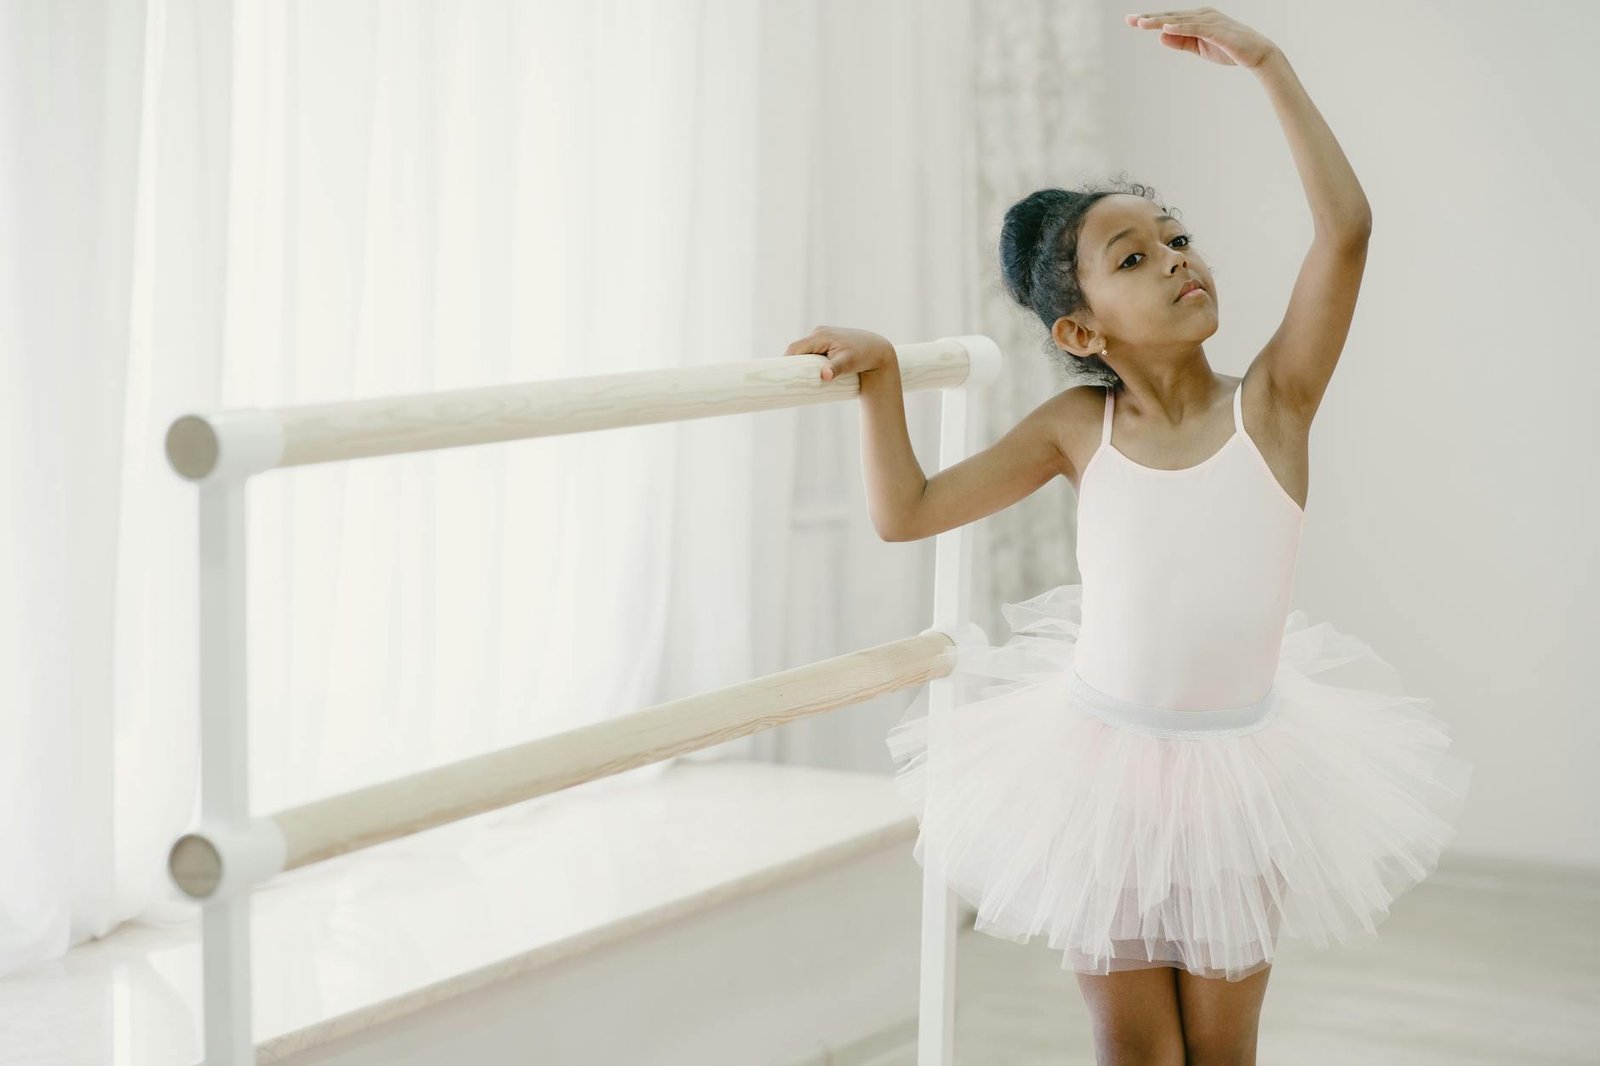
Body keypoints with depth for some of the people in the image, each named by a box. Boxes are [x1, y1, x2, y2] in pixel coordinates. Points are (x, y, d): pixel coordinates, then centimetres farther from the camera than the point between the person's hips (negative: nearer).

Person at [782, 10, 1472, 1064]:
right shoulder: (1080, 428, -6)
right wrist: (880, 370, -11)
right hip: (1103, 765, 0)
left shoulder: (1272, 402, -10)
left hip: (1240, 773, 0)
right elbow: (907, 512, -1)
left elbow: (1346, 223, -23)